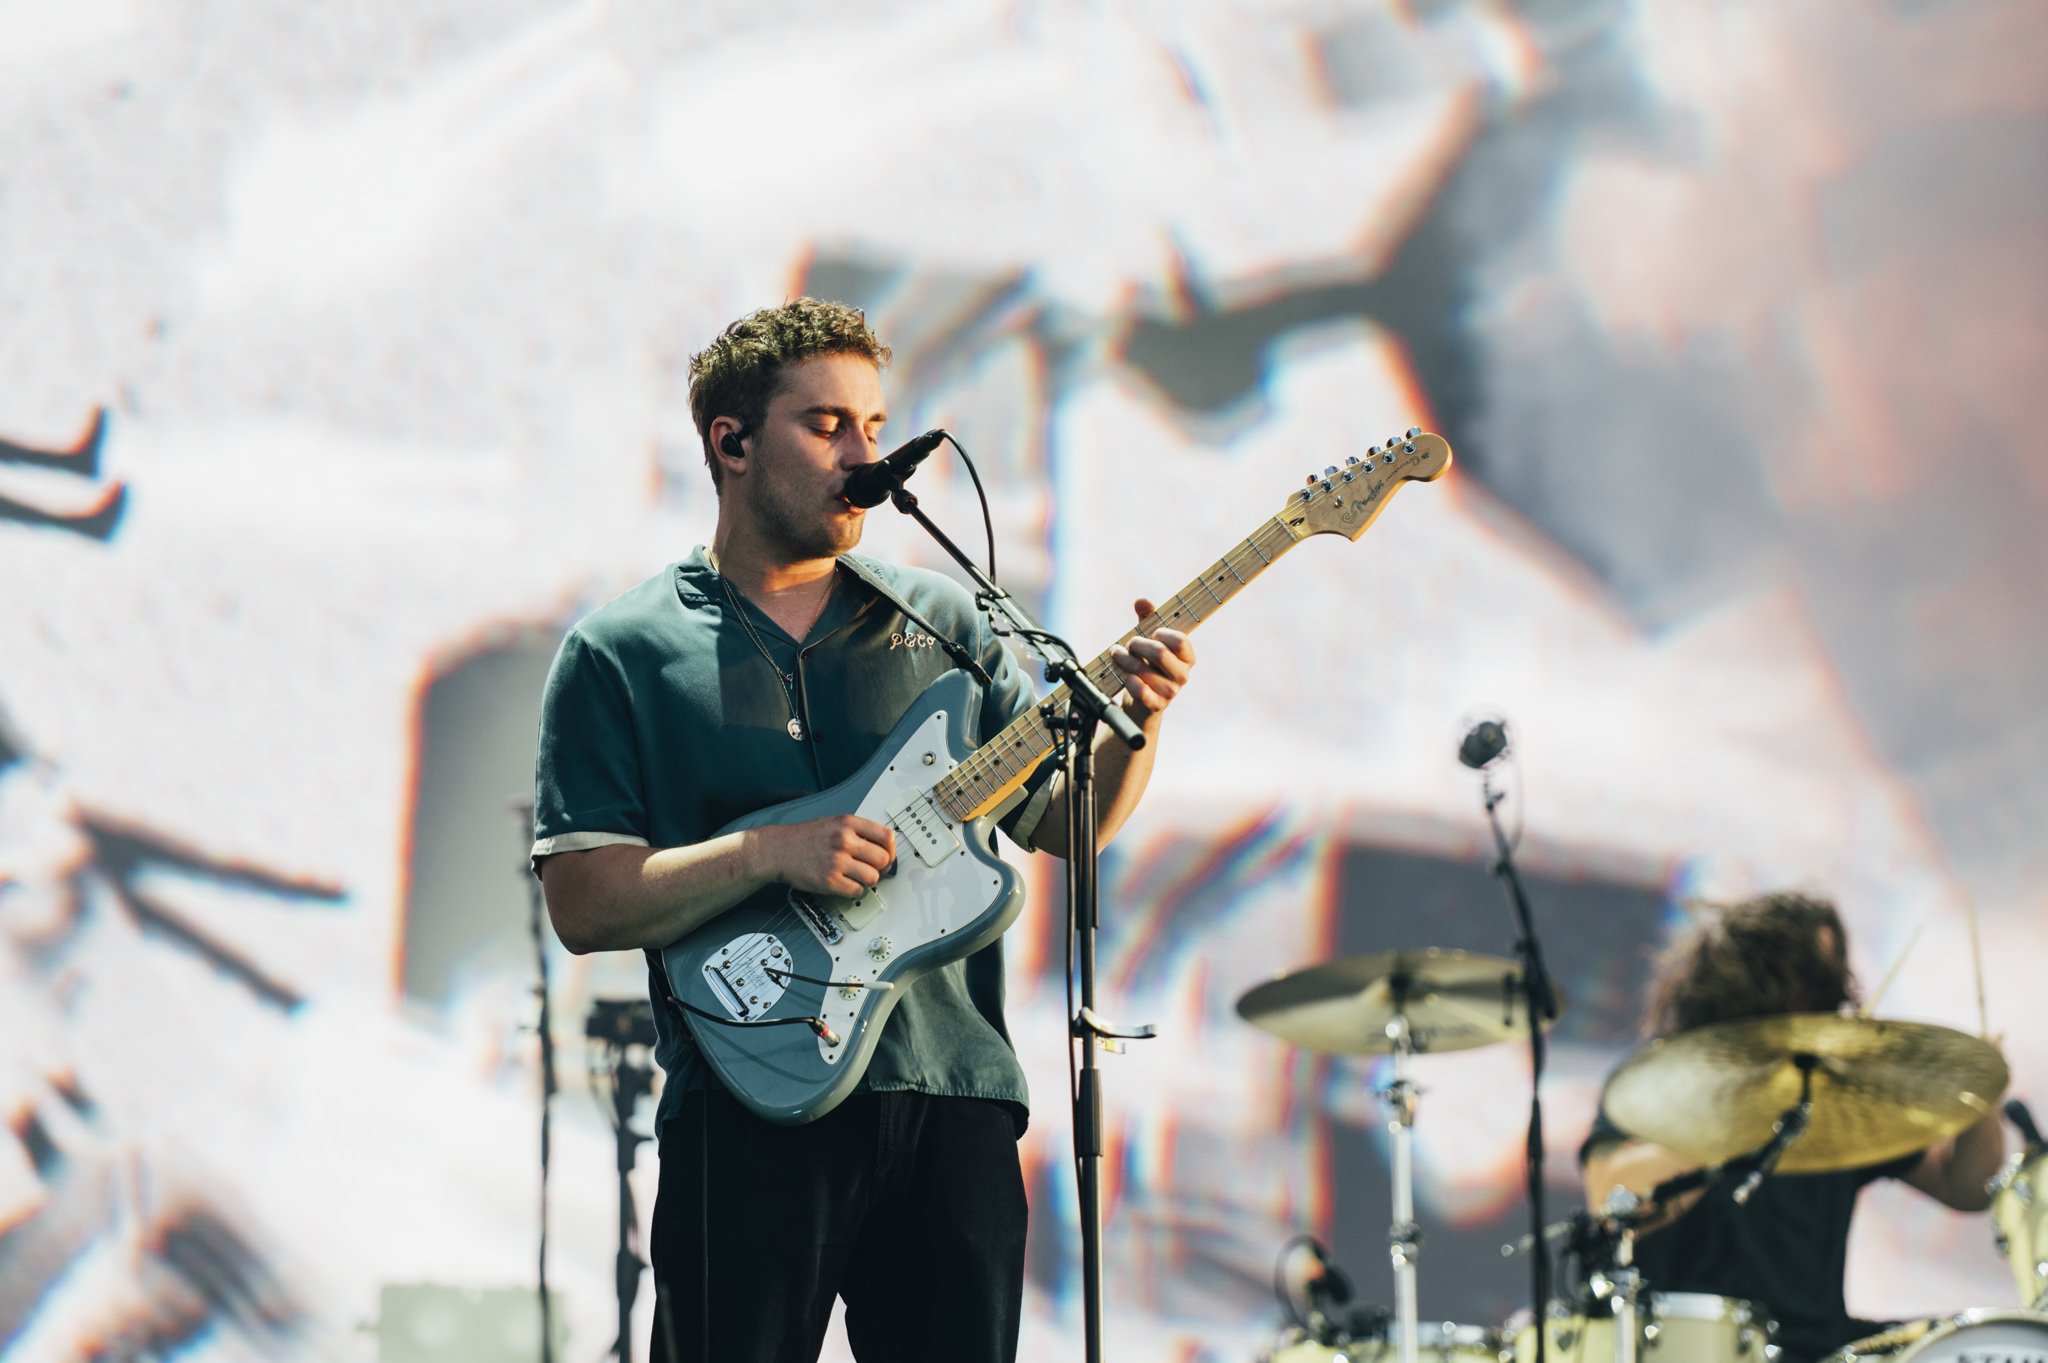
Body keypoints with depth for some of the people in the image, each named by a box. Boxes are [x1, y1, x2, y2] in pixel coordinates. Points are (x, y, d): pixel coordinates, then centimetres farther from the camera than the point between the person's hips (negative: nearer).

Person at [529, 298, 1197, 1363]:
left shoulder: (940, 623, 13)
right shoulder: (622, 654, 2)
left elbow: (1064, 821, 14)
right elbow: (583, 904, -5)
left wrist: (1133, 725, -6)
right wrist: (768, 854, -17)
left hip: (954, 1093, 4)